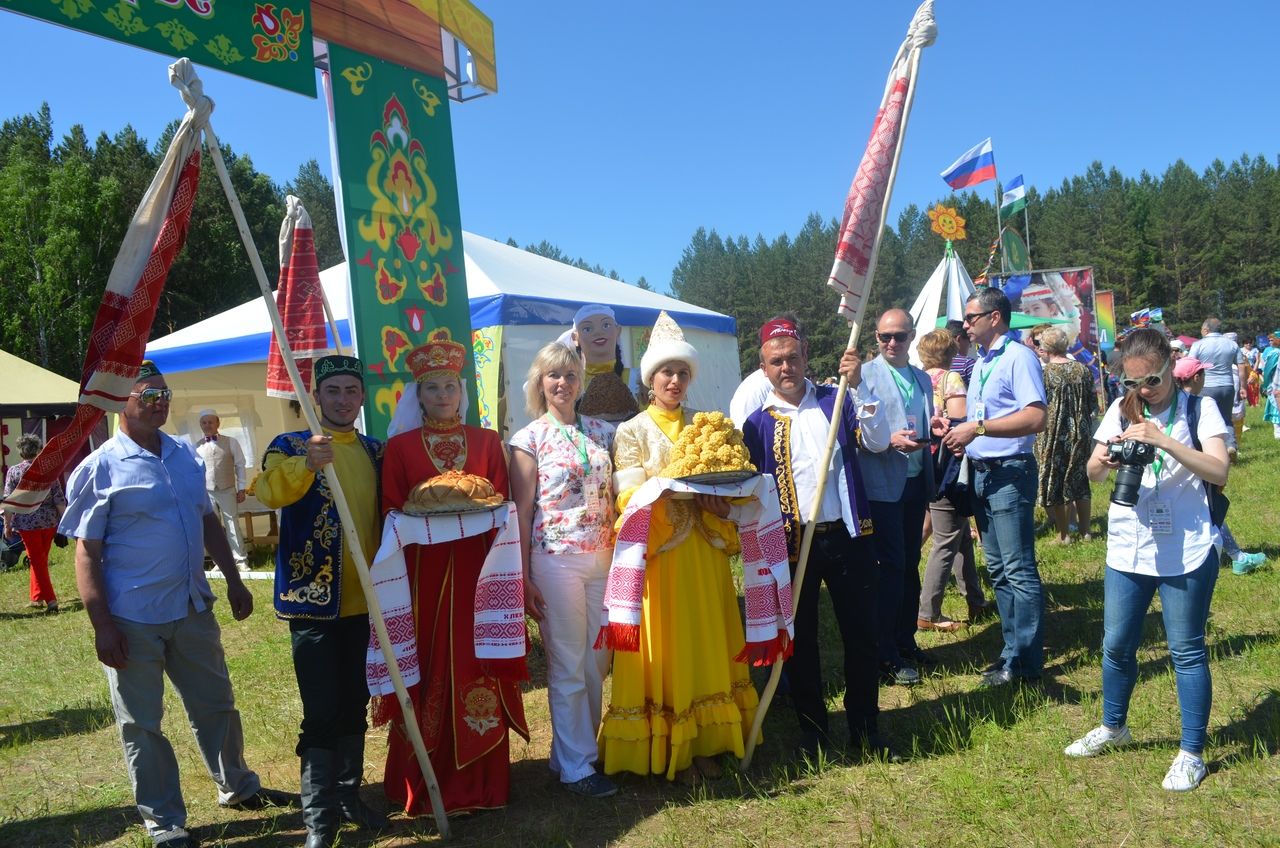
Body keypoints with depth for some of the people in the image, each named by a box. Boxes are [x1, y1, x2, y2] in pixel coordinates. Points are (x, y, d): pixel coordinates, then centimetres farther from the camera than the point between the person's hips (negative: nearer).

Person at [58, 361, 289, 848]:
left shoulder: (186, 455, 7)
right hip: (133, 620, -5)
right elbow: (86, 553, -10)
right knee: (141, 725, 8)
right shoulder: (100, 469, -10)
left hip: (193, 608, 5)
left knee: (216, 706, 18)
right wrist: (102, 625, -15)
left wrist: (233, 581, 13)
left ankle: (237, 787, 37)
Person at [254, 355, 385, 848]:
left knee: (354, 706, 14)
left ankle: (349, 794, 29)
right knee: (322, 713, -3)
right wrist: (307, 464, -45)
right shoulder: (291, 446, -4)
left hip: (365, 601, 5)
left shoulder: (376, 452, 10)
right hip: (313, 600, -4)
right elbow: (270, 492, -26)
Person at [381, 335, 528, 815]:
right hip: (424, 571, -1)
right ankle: (424, 786, 14)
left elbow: (503, 504, 9)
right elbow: (391, 511, 3)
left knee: (478, 667, 2)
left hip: (477, 569, 1)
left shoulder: (487, 442, 11)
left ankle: (479, 782, 15)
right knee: (429, 671, 0)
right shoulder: (399, 447, 6)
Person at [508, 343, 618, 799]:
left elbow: (615, 494, 14)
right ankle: (577, 766, 15)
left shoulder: (601, 431, 10)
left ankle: (572, 750, 28)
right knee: (568, 666, 3)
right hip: (556, 559, -5)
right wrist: (524, 579, -7)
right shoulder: (530, 439, -2)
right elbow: (522, 509, -4)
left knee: (597, 662, 10)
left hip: (603, 557, 5)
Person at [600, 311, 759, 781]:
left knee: (705, 643, 7)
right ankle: (668, 753, 10)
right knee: (663, 649, 0)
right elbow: (630, 496, -10)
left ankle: (701, 743, 19)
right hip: (658, 556, -4)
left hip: (701, 554, 4)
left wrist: (714, 497, -10)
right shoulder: (632, 432, -1)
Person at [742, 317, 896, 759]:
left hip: (846, 535, 1)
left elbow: (878, 440, -9)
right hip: (792, 542, -1)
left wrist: (858, 386, -17)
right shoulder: (757, 419, 1)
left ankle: (865, 727, 24)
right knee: (800, 640, 9)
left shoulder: (835, 400, 4)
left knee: (861, 634, 8)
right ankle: (812, 730, 25)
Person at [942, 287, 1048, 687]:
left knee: (1018, 570, -4)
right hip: (981, 473, 9)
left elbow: (1036, 418, -22)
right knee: (998, 569, 13)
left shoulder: (1019, 357, -10)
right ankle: (1013, 649, 22)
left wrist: (978, 428, -23)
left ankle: (1026, 661, 3)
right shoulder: (980, 364, 17)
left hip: (1010, 472, -9)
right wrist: (960, 436, 3)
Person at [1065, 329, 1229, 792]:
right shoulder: (1120, 410, 5)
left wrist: (1164, 441, -29)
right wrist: (1104, 462, -21)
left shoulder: (1198, 409, -4)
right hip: (1127, 549, 4)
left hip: (1187, 551, -4)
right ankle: (1113, 727, 35)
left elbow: (1219, 472, -16)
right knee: (1116, 645, 14)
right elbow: (1093, 473, 2)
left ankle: (1191, 754, 19)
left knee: (1186, 651, 6)